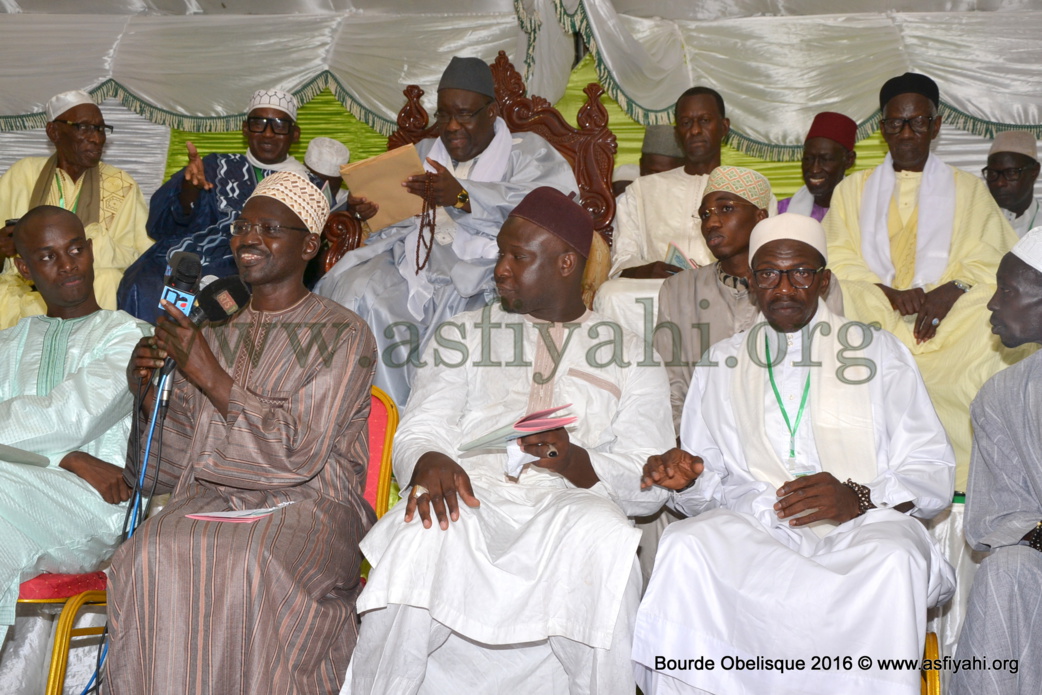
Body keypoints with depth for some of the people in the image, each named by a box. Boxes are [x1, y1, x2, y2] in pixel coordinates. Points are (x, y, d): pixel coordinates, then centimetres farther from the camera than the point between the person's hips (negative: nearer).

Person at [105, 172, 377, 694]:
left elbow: (300, 451, -12)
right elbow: (180, 454, 15)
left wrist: (212, 377, -13)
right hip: (214, 495, 4)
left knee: (252, 563, -36)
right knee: (150, 558, -28)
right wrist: (149, 392, -4)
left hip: (309, 502, -4)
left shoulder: (343, 336, -1)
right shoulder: (215, 333, 17)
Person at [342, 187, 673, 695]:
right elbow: (416, 434, 10)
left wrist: (577, 463, -14)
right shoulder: (463, 335, 23)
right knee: (423, 530, -34)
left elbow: (653, 483, 7)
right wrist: (429, 462, -16)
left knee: (604, 536, -36)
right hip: (473, 494, 1)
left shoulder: (632, 355, 18)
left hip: (569, 505, -1)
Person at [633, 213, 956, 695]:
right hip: (750, 525, 1)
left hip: (861, 527, -1)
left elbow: (933, 474, 7)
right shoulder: (721, 362, 22)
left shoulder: (875, 350, 16)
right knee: (684, 548, -31)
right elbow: (708, 488, 20)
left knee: (892, 563, -35)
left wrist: (858, 498, -12)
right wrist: (687, 478, -5)